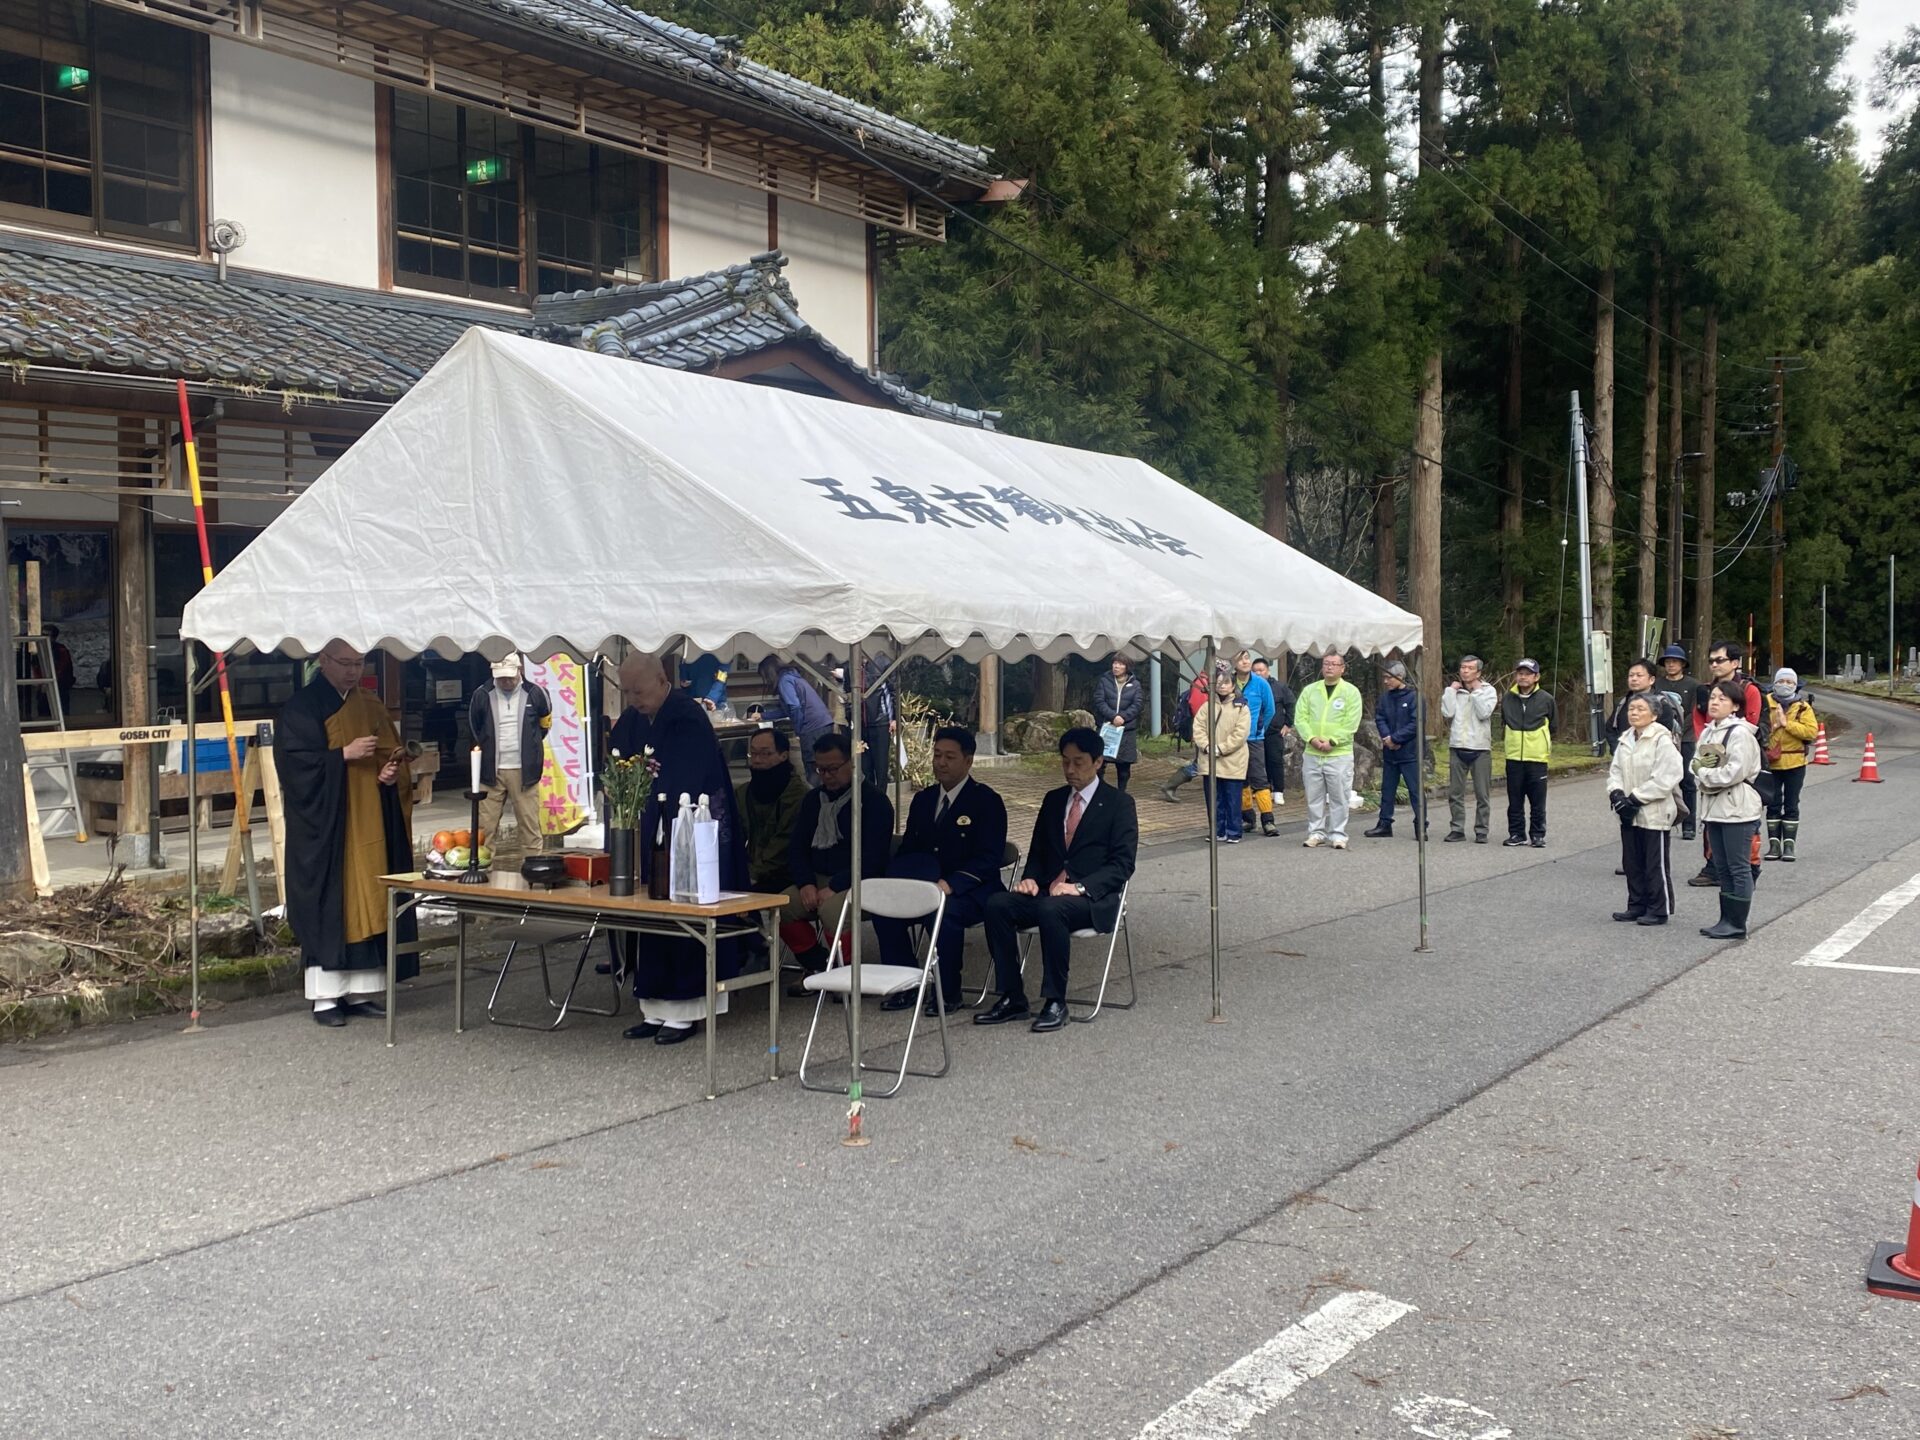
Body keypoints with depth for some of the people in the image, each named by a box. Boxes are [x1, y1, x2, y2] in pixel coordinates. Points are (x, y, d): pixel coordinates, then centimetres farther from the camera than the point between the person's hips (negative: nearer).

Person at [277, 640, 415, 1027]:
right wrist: (344, 755, -20)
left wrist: (392, 772, -4)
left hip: (369, 821, 6)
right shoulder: (302, 707, -4)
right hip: (326, 824, -6)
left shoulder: (370, 706, 13)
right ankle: (325, 997, -1)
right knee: (327, 905, -6)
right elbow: (296, 762, -12)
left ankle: (360, 990, 12)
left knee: (368, 900, 5)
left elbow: (392, 753, 18)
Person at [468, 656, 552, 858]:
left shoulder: (534, 694, -4)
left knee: (529, 822, 3)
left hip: (524, 770, -1)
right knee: (485, 826, 2)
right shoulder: (482, 695, -2)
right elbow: (474, 726, 16)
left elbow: (545, 722, 15)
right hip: (491, 770, 1)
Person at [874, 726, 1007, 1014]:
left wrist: (951, 884, -28)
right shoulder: (923, 799, 15)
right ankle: (905, 987, -7)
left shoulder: (987, 801, -5)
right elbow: (908, 850, 18)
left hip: (970, 893, -6)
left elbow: (988, 859, -13)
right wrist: (899, 879, -6)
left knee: (945, 911, -37)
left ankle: (948, 993, -19)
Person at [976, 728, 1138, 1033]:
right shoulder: (1053, 799, 18)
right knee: (997, 904, -23)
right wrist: (1030, 879, -2)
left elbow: (1122, 863, -6)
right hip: (1047, 891, 5)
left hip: (1092, 899, -5)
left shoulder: (1119, 803, 2)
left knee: (1051, 909, -37)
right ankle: (1012, 999, -18)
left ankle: (1055, 1002, -25)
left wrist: (1080, 887, -20)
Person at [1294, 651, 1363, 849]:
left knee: (1339, 797, 0)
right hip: (1311, 753, 3)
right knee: (1314, 797, 6)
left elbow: (1351, 724, -7)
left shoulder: (1351, 692, 1)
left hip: (1340, 754, -3)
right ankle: (1316, 832, 16)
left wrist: (1332, 741, -16)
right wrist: (1312, 738, -12)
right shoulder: (1310, 690, 10)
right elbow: (1300, 718, 4)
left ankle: (1338, 834, 8)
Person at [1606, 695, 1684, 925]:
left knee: (1656, 865, 1)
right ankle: (1637, 906, 24)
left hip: (1655, 813, -7)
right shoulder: (1625, 740, 11)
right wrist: (1616, 793, -8)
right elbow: (1615, 770, 11)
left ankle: (1659, 910, 10)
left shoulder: (1662, 740, -12)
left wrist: (1635, 798, -18)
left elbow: (1664, 779, -18)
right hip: (1629, 815, 7)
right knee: (1632, 863, 14)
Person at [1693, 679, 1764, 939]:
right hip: (1713, 807, 9)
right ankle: (1727, 920, 20)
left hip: (1737, 809, -8)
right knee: (1722, 868, 13)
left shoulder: (1740, 733, -12)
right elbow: (1695, 763, 12)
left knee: (1739, 868, -2)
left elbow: (1735, 771, -20)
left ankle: (1737, 925, 1)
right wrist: (1704, 772, -10)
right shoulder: (1708, 732, 14)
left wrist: (1705, 774, -9)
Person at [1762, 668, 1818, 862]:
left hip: (1795, 763, 0)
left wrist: (1787, 723, -17)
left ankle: (1789, 845, 10)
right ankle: (1774, 844, 10)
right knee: (1773, 804, 4)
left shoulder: (1803, 707, 0)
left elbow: (1812, 731, -12)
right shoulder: (1766, 703, 1)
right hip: (1770, 762, 0)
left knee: (1791, 805, 5)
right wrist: (1773, 725, -21)